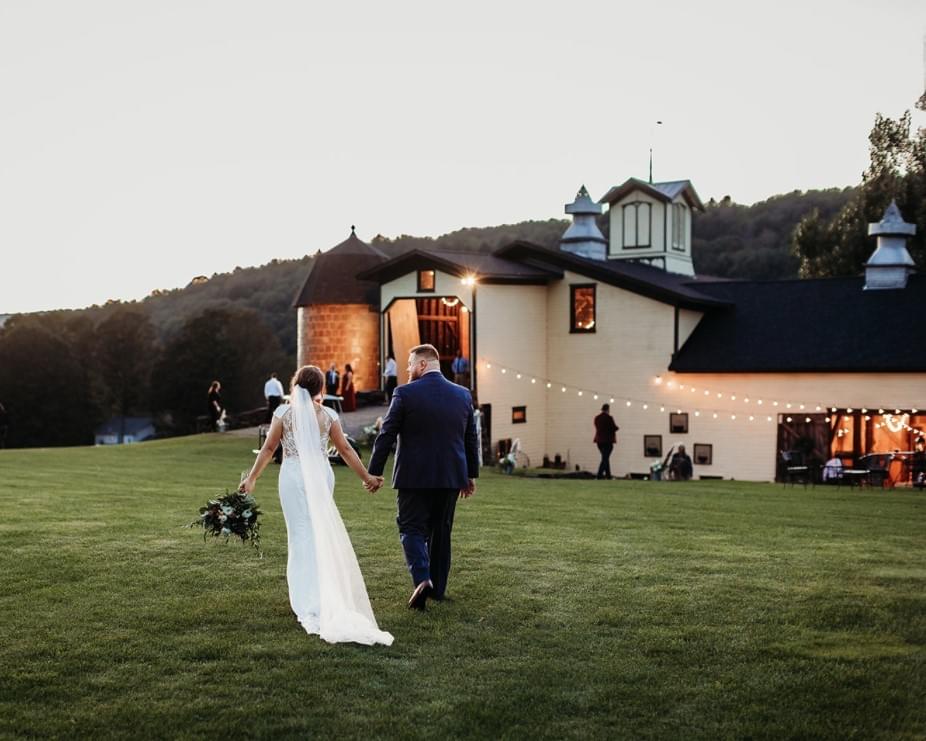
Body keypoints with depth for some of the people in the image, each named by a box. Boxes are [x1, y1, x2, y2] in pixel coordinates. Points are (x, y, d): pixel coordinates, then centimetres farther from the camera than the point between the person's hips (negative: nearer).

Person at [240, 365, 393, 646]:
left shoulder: (284, 412, -3)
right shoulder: (328, 415, 2)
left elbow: (268, 448, 1)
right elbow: (346, 449, 6)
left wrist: (252, 478, 10)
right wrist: (366, 477, 16)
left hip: (294, 476, -2)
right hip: (322, 475, 2)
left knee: (301, 534, 2)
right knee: (322, 534, 13)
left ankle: (309, 604, -2)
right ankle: (327, 599, 19)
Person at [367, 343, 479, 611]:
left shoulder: (405, 394, -9)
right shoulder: (463, 395, 5)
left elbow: (386, 436, -8)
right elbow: (471, 439, 11)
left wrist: (374, 472, 0)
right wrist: (471, 475, 20)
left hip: (415, 477, -4)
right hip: (451, 477, 4)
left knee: (412, 529, 4)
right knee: (440, 531, 15)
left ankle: (422, 579, -17)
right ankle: (437, 587, 20)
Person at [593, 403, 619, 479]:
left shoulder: (597, 418, 7)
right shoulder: (609, 418, -13)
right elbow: (614, 428, -12)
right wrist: (617, 427, 12)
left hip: (599, 440, 7)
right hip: (607, 441, -7)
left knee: (605, 457, 16)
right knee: (605, 458, -5)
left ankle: (608, 475, 19)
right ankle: (599, 474, -17)